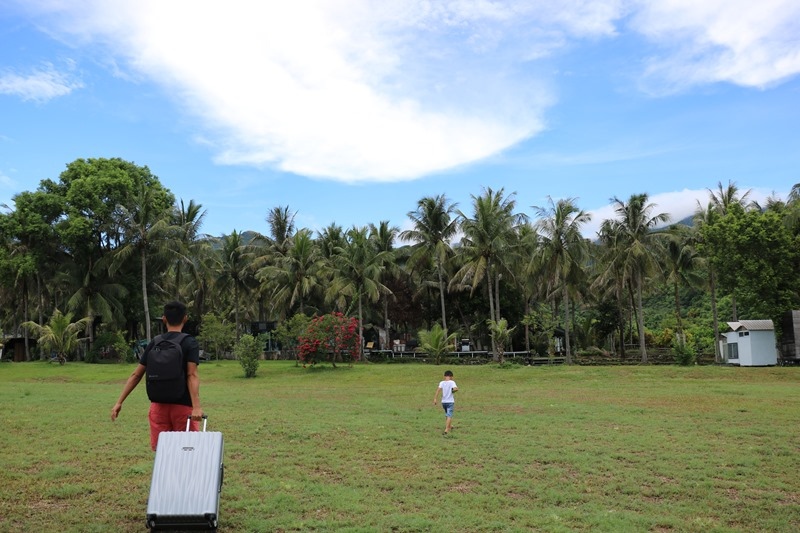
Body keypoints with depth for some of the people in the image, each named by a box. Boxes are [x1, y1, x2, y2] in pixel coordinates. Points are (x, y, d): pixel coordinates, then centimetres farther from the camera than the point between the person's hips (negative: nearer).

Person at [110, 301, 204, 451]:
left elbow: (136, 375, 6)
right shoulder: (190, 343, -5)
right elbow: (192, 375, -17)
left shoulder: (154, 344, 7)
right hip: (182, 405, -4)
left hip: (159, 405, 4)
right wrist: (197, 406, -24)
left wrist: (119, 402, 11)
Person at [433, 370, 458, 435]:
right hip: (450, 401, -4)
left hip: (443, 401, 4)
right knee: (449, 416, -2)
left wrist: (435, 399, -17)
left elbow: (438, 390, -13)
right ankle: (446, 429, -13)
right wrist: (452, 391, -2)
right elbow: (456, 389, -24)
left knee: (447, 415, 24)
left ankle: (449, 426, 40)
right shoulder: (452, 382, -8)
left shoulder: (441, 382, -1)